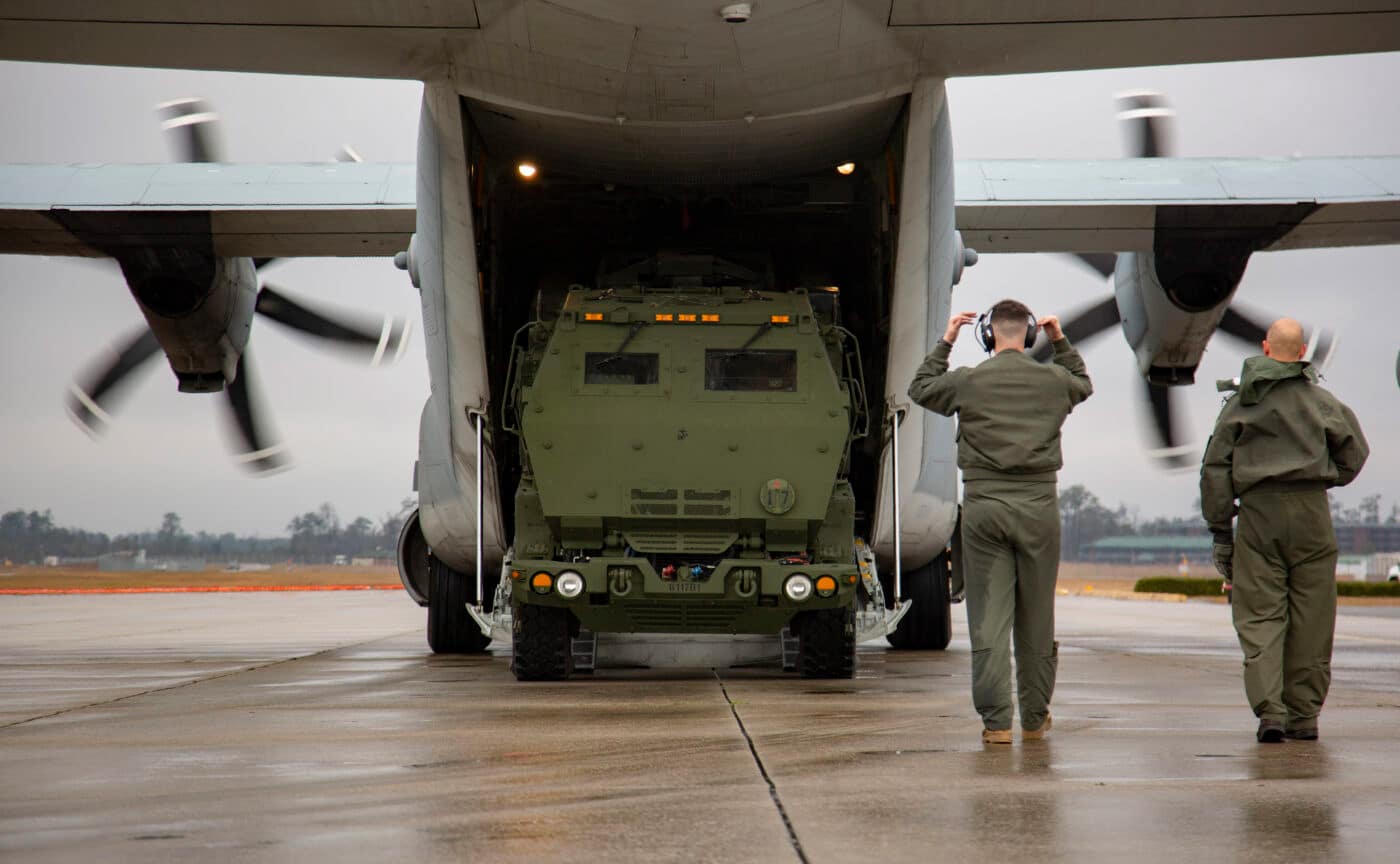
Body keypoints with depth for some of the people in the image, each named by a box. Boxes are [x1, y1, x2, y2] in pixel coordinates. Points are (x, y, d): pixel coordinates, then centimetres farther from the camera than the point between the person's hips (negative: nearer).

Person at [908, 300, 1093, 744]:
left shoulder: (967, 381, -1)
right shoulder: (1053, 380, 4)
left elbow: (920, 388, 19)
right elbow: (1084, 384, 29)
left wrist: (946, 341, 24)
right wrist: (1061, 342, 30)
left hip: (984, 507, -1)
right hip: (1038, 507, 1)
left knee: (988, 617, 0)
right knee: (1037, 619, 10)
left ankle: (996, 721, -4)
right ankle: (1035, 719, 19)